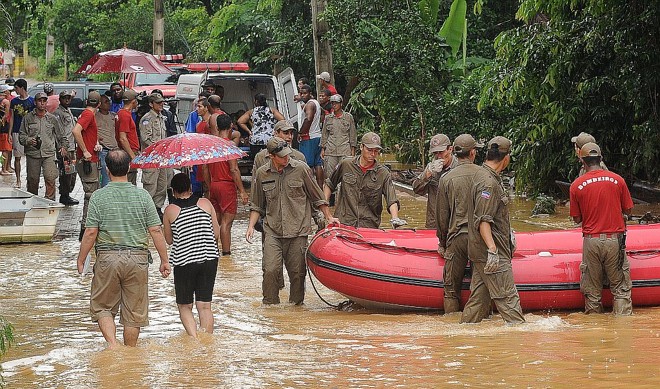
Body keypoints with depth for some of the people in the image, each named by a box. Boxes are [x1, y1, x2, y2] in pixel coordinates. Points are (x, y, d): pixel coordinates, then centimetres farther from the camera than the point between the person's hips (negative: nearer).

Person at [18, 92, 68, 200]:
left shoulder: (52, 118, 11)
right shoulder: (28, 118, 7)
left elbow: (60, 135, 21)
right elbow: (21, 136, 5)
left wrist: (63, 146, 8)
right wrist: (29, 140, -14)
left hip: (49, 154, 0)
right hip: (32, 154, 0)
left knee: (50, 178, -17)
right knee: (32, 181, 5)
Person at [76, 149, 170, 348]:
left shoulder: (99, 197, -5)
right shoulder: (142, 195, -1)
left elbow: (91, 232, -6)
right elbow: (155, 230, -1)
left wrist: (81, 260, 5)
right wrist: (164, 260, 7)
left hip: (108, 257, -1)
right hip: (137, 257, 1)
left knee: (102, 308, 12)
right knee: (134, 312, 11)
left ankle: (112, 344, -7)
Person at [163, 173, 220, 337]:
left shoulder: (170, 210, -2)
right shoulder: (205, 203, 3)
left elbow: (169, 240, 6)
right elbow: (216, 233, 7)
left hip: (184, 262, -2)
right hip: (209, 259, 2)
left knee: (184, 306, 10)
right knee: (204, 306, 8)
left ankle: (194, 338, -9)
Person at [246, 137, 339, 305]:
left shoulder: (301, 169, 0)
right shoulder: (262, 174, 5)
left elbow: (317, 196, 10)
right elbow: (257, 205, 16)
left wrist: (329, 217, 11)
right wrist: (251, 226, 6)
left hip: (298, 230, -1)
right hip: (273, 232, 1)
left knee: (297, 271, 2)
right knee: (270, 270, -11)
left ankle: (296, 302, 20)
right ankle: (270, 304, 4)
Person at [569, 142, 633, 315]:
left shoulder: (576, 185, -3)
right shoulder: (617, 180, -2)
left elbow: (577, 219, 2)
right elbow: (628, 211, 5)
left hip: (591, 241, 0)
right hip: (615, 240, 0)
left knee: (592, 291, 11)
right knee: (621, 288, 7)